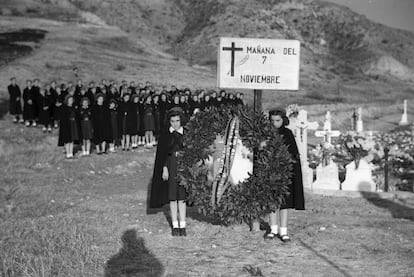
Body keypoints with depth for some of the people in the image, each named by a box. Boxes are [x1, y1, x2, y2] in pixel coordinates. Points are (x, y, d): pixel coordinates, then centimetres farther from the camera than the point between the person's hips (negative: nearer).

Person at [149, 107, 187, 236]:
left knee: (182, 197, 2)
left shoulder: (186, 134, 3)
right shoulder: (165, 135, 2)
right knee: (172, 197, 2)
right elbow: (162, 153, 1)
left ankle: (182, 226, 7)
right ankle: (175, 226, 8)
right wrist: (164, 168, -9)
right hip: (170, 167, 0)